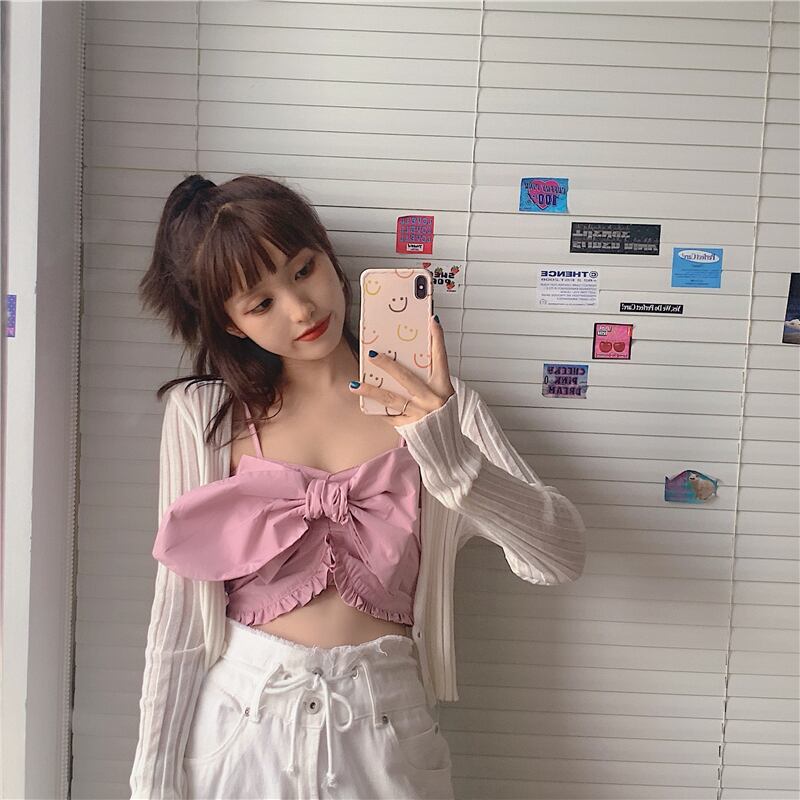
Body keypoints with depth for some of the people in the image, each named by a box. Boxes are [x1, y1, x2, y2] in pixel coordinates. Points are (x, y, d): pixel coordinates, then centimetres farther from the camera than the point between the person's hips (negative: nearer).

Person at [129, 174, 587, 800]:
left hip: (384, 731, 1)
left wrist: (448, 455, -28)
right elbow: (178, 623, -2)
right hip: (239, 724, 0)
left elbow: (562, 556, -13)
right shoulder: (202, 414, -5)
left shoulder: (434, 403, -4)